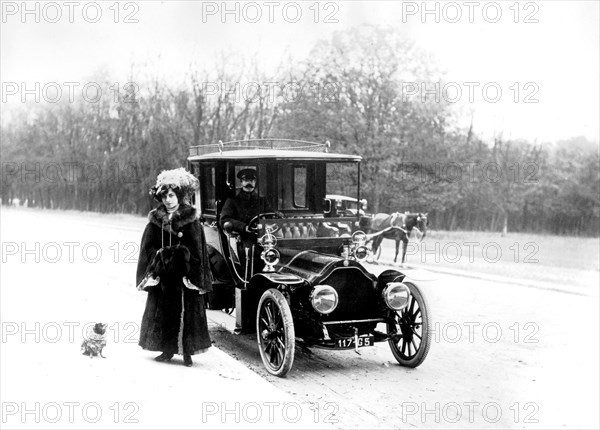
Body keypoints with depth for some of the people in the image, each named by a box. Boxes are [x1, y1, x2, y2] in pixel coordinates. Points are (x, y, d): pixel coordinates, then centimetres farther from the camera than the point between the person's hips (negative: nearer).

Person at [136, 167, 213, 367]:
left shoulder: (190, 220, -3)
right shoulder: (156, 220, 7)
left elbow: (196, 251, -6)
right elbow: (148, 248, 6)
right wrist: (160, 256, -10)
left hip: (183, 275, -3)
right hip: (162, 276, 3)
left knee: (186, 312, 0)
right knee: (163, 312, 7)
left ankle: (187, 351, 9)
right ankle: (168, 350, 19)